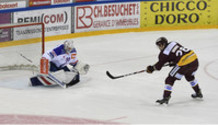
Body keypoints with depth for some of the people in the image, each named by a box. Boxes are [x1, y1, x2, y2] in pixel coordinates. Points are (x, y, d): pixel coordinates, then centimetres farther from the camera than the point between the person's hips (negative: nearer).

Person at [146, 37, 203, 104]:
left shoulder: (164, 53, -2)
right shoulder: (174, 43, 16)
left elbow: (159, 65, 3)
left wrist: (152, 68, 20)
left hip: (184, 64, -8)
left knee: (170, 79, 4)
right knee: (189, 76, 36)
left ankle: (166, 98, -1)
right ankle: (198, 93, 45)